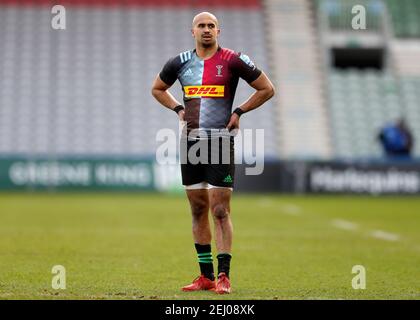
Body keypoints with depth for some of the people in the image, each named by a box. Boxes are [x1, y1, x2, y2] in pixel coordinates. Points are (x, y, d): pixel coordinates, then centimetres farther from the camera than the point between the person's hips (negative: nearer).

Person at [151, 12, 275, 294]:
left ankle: (223, 276, -7)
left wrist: (238, 112, -1)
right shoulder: (180, 63, 7)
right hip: (191, 141, 5)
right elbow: (158, 89, 25)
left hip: (221, 142, -4)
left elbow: (267, 89, 3)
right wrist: (178, 109, 10)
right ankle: (206, 276, 14)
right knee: (198, 210, 7)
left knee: (220, 211, -9)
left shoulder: (233, 61, -4)